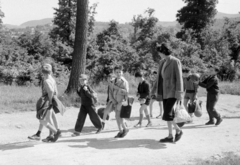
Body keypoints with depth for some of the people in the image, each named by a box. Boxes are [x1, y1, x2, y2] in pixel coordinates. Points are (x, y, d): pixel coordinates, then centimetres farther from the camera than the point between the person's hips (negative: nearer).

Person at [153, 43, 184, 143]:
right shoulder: (162, 62, 11)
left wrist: (179, 94, -17)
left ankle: (178, 130, 8)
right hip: (165, 91, 7)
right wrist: (157, 90, 13)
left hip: (172, 91, -7)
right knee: (168, 115, 8)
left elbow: (179, 78, -14)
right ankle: (170, 136, 14)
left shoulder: (176, 62, -11)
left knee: (167, 115, -12)